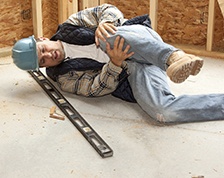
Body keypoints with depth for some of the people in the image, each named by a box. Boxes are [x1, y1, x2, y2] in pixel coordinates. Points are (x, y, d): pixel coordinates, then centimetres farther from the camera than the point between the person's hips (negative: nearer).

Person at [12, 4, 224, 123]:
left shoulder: (69, 28, 12)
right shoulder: (65, 79, 10)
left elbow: (110, 10, 6)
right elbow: (98, 88, -4)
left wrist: (105, 23, -20)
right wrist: (114, 63, -24)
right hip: (133, 79, 0)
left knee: (112, 34, -35)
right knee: (164, 112, -33)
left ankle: (174, 56, -47)